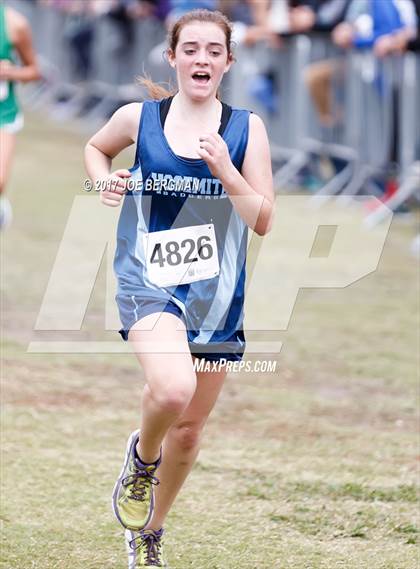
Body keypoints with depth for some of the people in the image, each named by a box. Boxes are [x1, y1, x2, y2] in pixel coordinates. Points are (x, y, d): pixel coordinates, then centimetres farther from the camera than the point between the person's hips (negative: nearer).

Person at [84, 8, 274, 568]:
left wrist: (225, 171, -18)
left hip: (216, 292, 2)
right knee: (173, 389, -31)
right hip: (149, 282, -2)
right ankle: (141, 456, 3)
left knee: (188, 430, 12)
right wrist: (105, 181, 0)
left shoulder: (246, 128, -2)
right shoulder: (138, 118, -1)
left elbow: (262, 221, -4)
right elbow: (96, 147, 21)